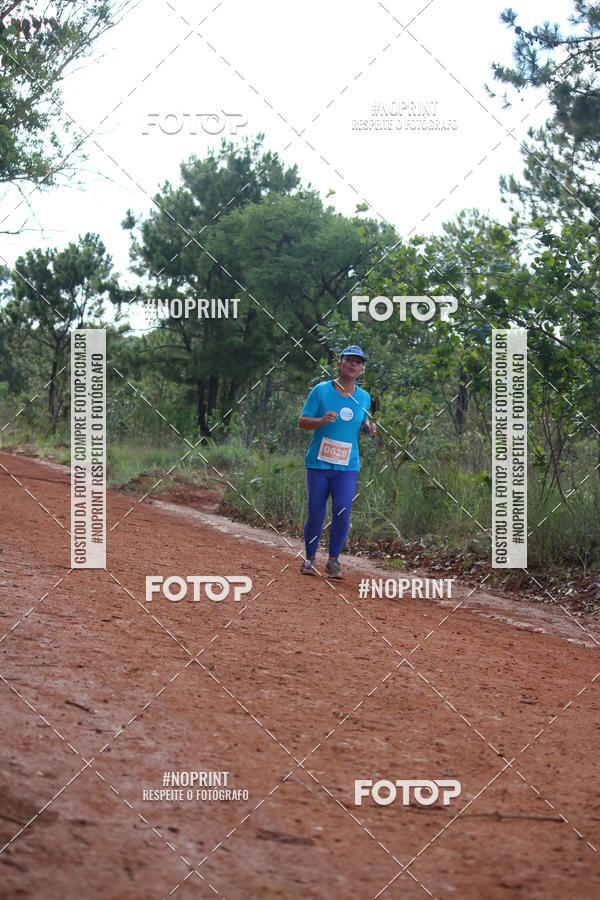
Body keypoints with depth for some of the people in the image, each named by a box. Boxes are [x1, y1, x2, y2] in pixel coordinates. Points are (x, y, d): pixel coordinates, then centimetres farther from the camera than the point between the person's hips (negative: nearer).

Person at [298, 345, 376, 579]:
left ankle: (333, 560, 5)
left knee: (342, 513, -11)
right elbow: (302, 421, -2)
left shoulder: (364, 398, 8)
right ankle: (309, 560, 19)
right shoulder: (321, 391, -2)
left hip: (347, 467, 2)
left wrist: (368, 428, 0)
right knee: (316, 514, 1)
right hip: (318, 464, -2)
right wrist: (322, 421, -21)